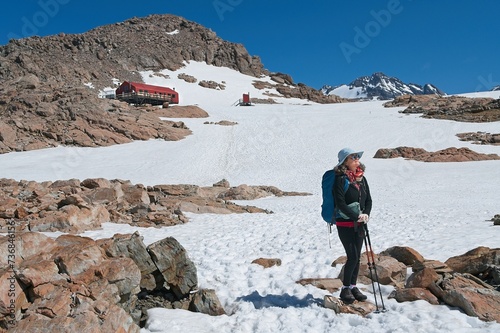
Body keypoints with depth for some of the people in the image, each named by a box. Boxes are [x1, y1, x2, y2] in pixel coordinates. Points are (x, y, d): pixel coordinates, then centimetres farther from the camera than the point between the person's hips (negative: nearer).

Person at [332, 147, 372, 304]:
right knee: (352, 257, -9)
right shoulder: (340, 179, -12)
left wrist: (366, 214, -7)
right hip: (345, 224, -7)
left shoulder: (362, 178, 9)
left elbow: (368, 199, 10)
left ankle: (353, 286, 23)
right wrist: (356, 216, -20)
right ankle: (345, 289, 6)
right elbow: (340, 203, -18)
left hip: (359, 224, 7)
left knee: (357, 257, 10)